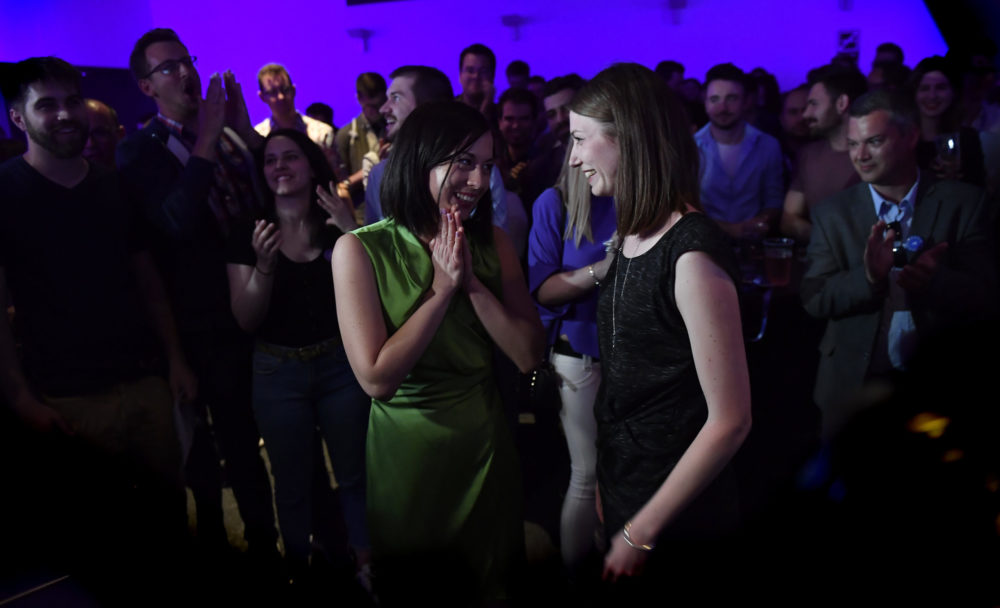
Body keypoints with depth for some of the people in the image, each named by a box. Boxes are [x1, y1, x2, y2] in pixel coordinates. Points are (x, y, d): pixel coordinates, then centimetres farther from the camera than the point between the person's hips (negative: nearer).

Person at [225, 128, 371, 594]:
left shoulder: (336, 225, -3)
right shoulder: (248, 235, -5)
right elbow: (246, 321, -8)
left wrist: (354, 231, -23)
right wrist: (264, 266, -24)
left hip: (341, 365, 0)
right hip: (278, 374, 0)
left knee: (353, 473, 11)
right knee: (292, 485, 14)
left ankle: (366, 564, 32)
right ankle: (301, 574, 35)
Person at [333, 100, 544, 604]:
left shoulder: (492, 242, -3)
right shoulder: (360, 249, -15)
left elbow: (529, 355, -9)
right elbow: (376, 378, -23)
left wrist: (472, 282, -19)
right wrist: (443, 288, -21)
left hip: (485, 443, 3)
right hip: (407, 452, -3)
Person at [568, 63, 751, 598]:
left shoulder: (692, 255, -23)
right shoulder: (633, 236, 3)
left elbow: (730, 420, -23)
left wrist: (641, 533, -17)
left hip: (676, 522, -7)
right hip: (623, 492, 8)